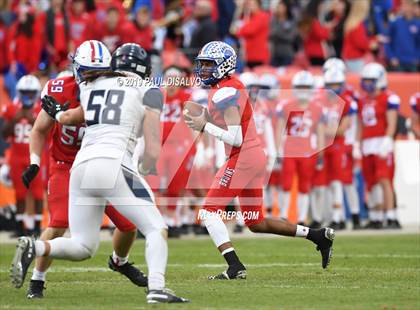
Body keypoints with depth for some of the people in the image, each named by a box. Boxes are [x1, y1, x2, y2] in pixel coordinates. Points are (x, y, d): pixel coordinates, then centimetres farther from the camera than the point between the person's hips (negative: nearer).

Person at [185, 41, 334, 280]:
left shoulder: (224, 94, -16)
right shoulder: (233, 85, 14)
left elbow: (235, 138, -21)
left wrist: (204, 126, -17)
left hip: (243, 157, -10)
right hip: (255, 155, 10)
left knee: (210, 212, -7)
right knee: (256, 223, 16)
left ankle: (235, 267, -13)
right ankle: (318, 236, 17)